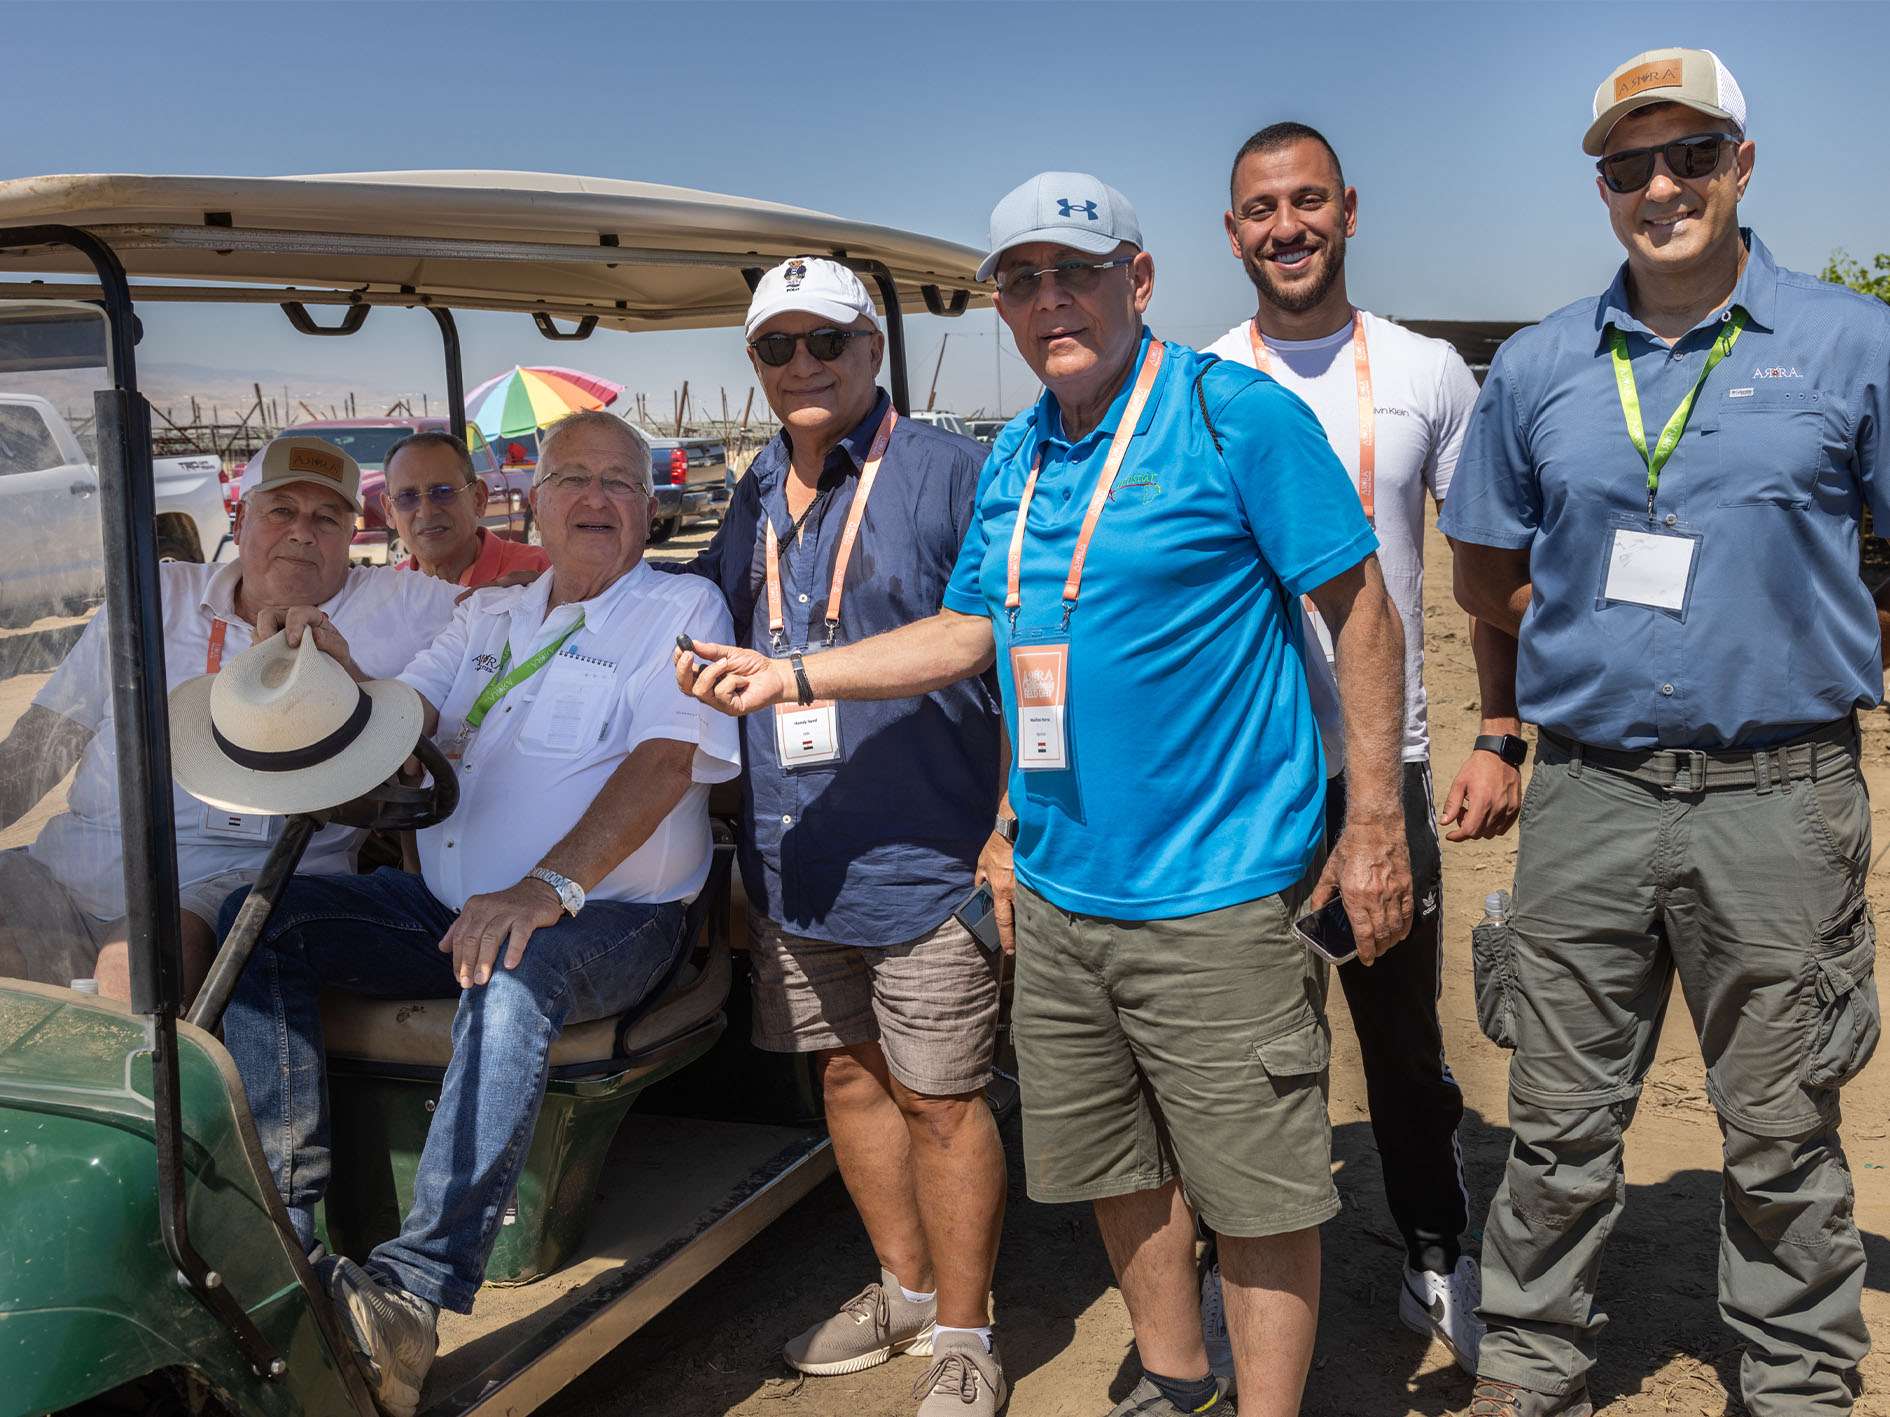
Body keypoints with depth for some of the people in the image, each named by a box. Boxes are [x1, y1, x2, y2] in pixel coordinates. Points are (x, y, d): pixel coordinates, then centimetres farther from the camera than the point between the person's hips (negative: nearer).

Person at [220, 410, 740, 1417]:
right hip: (449, 904, 6)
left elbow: (664, 763, -16)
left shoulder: (682, 609, -1)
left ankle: (414, 1286, -38)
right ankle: (284, 1227, -15)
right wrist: (339, 672, -16)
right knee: (260, 917, -12)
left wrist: (548, 887, -31)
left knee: (514, 974, -38)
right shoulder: (489, 616, 19)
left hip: (608, 916, -6)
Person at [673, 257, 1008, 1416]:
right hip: (794, 871, 7)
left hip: (924, 863, -6)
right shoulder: (759, 496, 12)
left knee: (940, 1099, 3)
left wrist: (1010, 832, -13)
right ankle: (905, 1286, 37)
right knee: (848, 1074, 17)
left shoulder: (950, 472, -7)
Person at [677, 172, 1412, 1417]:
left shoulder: (1239, 416, -10)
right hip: (1060, 892, 7)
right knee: (1118, 1168, 20)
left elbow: (1362, 611, -9)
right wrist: (790, 676, 10)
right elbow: (971, 632, 17)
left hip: (1217, 895, -7)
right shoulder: (1016, 458, 11)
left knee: (1257, 1191, 3)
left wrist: (1375, 826, -11)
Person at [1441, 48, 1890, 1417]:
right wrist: (1603, 646, 9)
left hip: (1778, 800, -2)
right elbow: (1486, 575, 16)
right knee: (1560, 1123, 11)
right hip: (1588, 794, 2)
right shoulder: (1540, 366, 7)